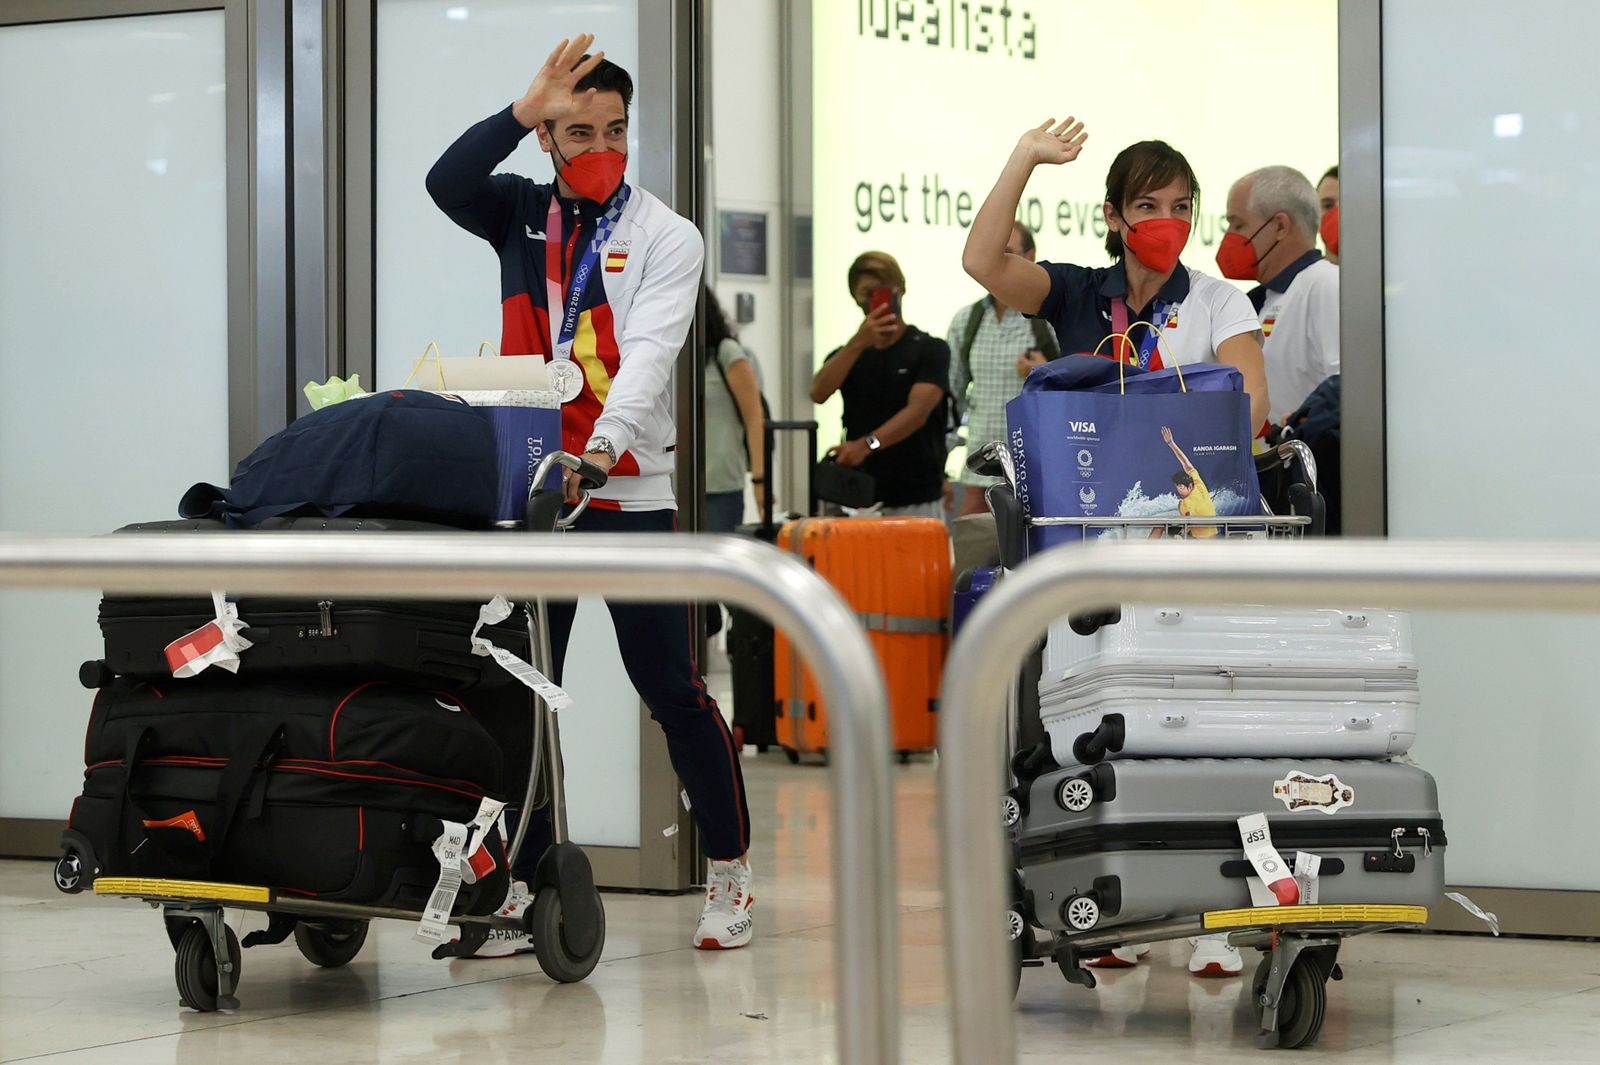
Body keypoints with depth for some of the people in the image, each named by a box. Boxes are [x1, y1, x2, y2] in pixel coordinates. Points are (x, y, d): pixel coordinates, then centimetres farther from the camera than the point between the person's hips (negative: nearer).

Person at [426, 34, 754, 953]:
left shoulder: (665, 238, 0)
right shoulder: (522, 215, 11)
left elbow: (648, 353, -14)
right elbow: (447, 183, -9)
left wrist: (605, 444, -30)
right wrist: (524, 110, -16)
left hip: (630, 490, -4)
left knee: (672, 686, -3)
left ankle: (731, 874, 8)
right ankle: (520, 885, 10)